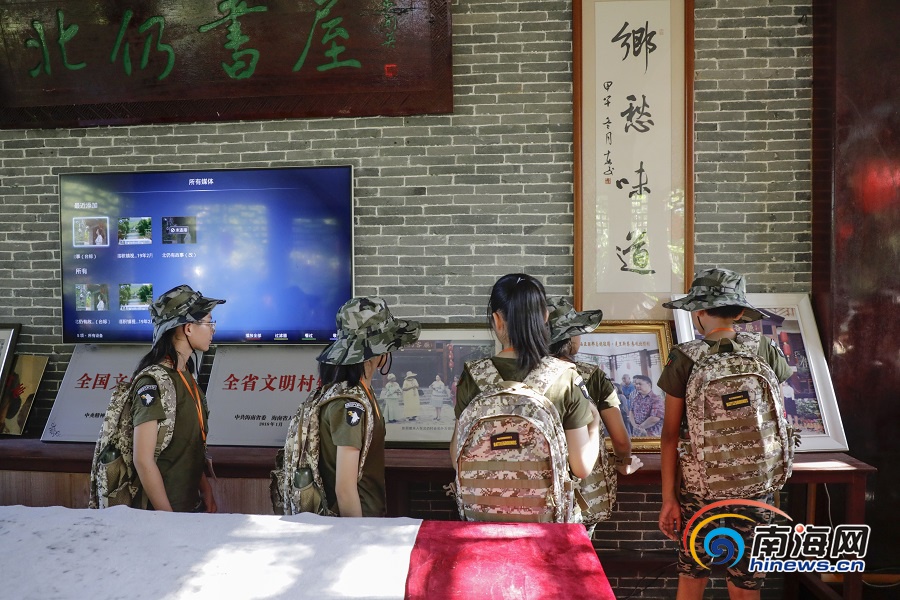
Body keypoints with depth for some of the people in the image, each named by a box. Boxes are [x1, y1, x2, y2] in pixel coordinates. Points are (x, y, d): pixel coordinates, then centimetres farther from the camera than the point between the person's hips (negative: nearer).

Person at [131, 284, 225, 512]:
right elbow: (143, 460, -21)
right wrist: (168, 517, -18)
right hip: (160, 509, -8)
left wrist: (206, 491, 7)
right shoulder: (154, 382, -20)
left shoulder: (185, 376, 5)